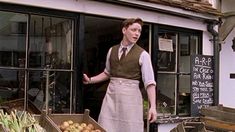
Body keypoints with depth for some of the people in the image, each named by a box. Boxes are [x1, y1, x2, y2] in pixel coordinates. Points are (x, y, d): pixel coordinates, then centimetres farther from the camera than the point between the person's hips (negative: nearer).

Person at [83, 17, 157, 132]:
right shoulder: (112, 51, 8)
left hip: (130, 96, -3)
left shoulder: (143, 55, -4)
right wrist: (90, 80, 10)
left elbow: (149, 82, -9)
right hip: (111, 94, 3)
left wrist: (153, 107, -17)